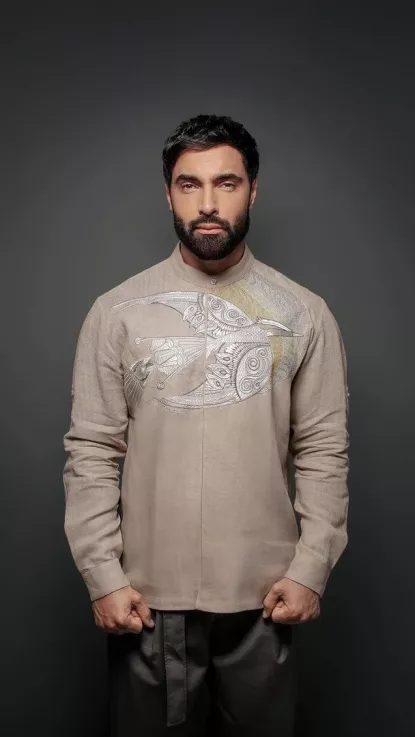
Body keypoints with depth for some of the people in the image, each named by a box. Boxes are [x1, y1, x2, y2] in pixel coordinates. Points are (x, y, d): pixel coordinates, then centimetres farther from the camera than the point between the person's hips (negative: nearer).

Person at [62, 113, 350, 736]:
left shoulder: (304, 314, -1)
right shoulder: (117, 311, -3)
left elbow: (324, 453, -1)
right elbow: (92, 453, -3)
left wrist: (310, 570, -5)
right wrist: (103, 576, -7)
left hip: (264, 596, 1)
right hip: (146, 597, 0)